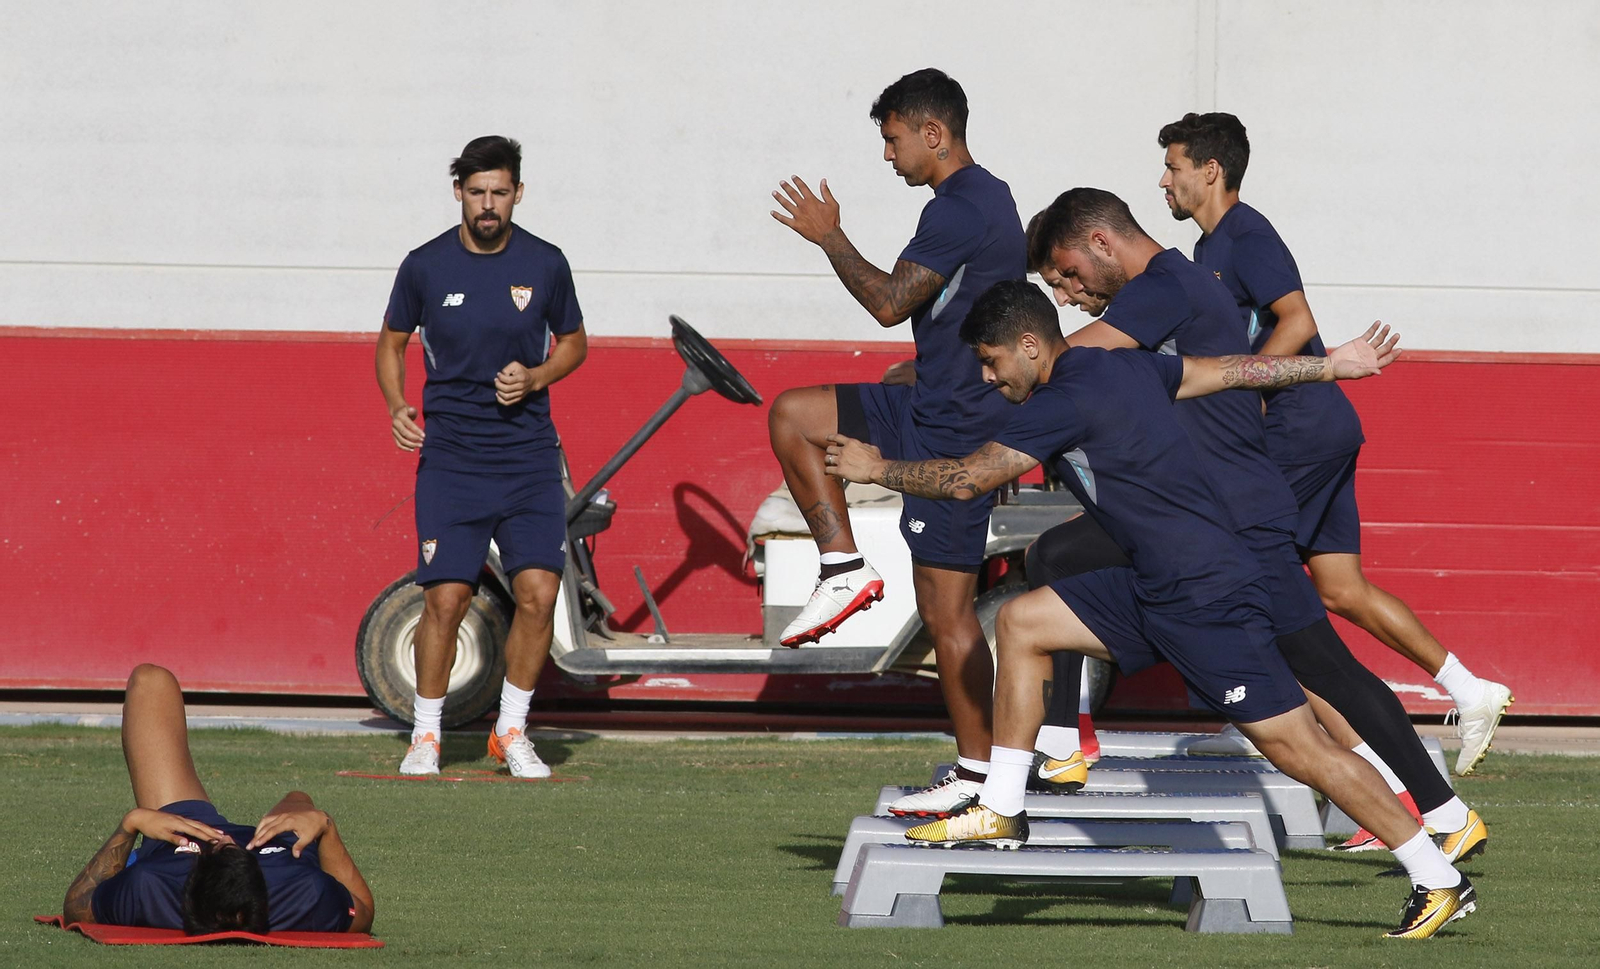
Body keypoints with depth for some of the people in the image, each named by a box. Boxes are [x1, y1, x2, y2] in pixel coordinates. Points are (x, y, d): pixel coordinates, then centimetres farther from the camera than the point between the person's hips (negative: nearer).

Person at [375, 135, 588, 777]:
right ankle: (426, 736, 9)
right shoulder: (425, 266, -2)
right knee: (445, 599, -8)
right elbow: (392, 341, 13)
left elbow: (573, 343, 14)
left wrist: (534, 378, -6)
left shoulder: (545, 265, 0)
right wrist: (397, 407, -5)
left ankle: (511, 731, 9)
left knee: (538, 594, -9)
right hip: (450, 455, -1)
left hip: (529, 454, 1)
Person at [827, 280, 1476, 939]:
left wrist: (877, 469, 1)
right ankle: (1000, 814, 13)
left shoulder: (1067, 400, -15)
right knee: (1022, 622, 8)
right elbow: (1237, 369, 20)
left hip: (1210, 598, -10)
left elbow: (967, 480, -14)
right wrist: (1334, 364, 31)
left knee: (1295, 747, -9)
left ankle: (1441, 883, -4)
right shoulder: (1126, 366, 12)